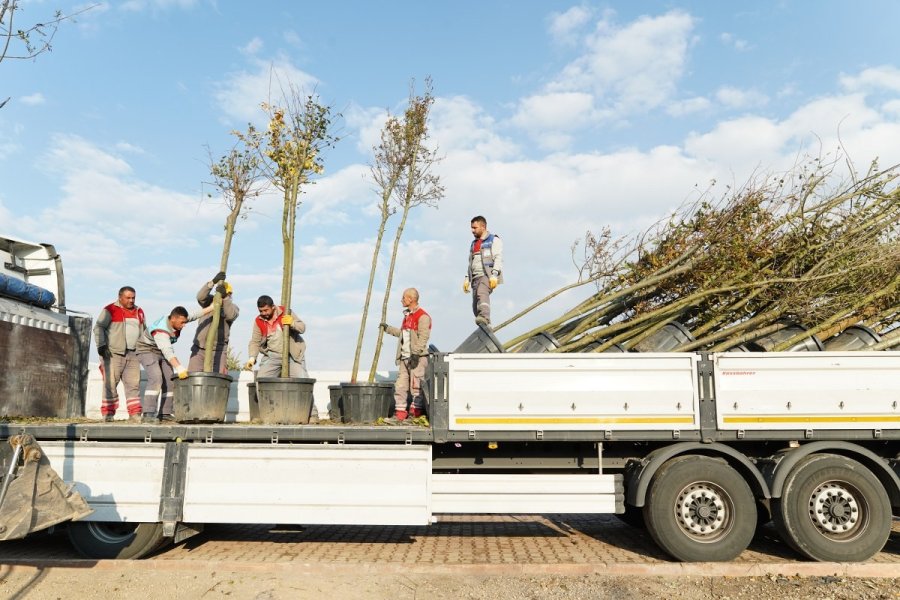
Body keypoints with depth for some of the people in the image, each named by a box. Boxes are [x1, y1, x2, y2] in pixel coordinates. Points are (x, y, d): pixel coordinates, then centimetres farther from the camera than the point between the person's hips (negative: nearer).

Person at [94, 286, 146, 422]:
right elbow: (99, 328, -5)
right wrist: (101, 345, -15)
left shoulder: (139, 312, 17)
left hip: (132, 354, 5)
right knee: (111, 383, -2)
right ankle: (108, 413, 5)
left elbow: (144, 331, 27)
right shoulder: (110, 310, -1)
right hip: (113, 353, -5)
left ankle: (134, 413, 5)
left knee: (133, 384, 2)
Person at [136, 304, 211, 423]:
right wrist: (179, 368, -58)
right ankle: (148, 414, -26)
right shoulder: (160, 330, -36)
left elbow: (195, 315, -2)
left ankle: (164, 413, 3)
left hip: (162, 352, 8)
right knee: (156, 379, -25)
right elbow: (167, 351, -48)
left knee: (169, 381, 0)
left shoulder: (177, 319, -14)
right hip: (147, 350, -8)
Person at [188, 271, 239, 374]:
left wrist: (225, 297, -33)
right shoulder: (210, 301, 7)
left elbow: (231, 315, -19)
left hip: (218, 351, -2)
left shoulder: (233, 307, 4)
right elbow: (200, 296, -15)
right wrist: (213, 282, -30)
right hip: (199, 349, 2)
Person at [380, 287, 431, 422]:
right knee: (400, 385, 4)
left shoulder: (423, 316, -9)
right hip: (404, 357, 8)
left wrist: (416, 354, -21)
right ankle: (400, 410, 7)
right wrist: (388, 329, 36)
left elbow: (423, 338, -16)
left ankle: (416, 409, 4)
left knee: (415, 385, -5)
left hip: (417, 358, -8)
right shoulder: (407, 315, 20)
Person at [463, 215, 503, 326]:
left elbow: (498, 258, -5)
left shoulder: (494, 240, 7)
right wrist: (467, 279, 18)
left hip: (487, 275, -7)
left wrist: (494, 275, -18)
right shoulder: (473, 244, 28)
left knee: (482, 293, -34)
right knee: (475, 306, -4)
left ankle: (485, 318, -52)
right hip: (476, 277, 7)